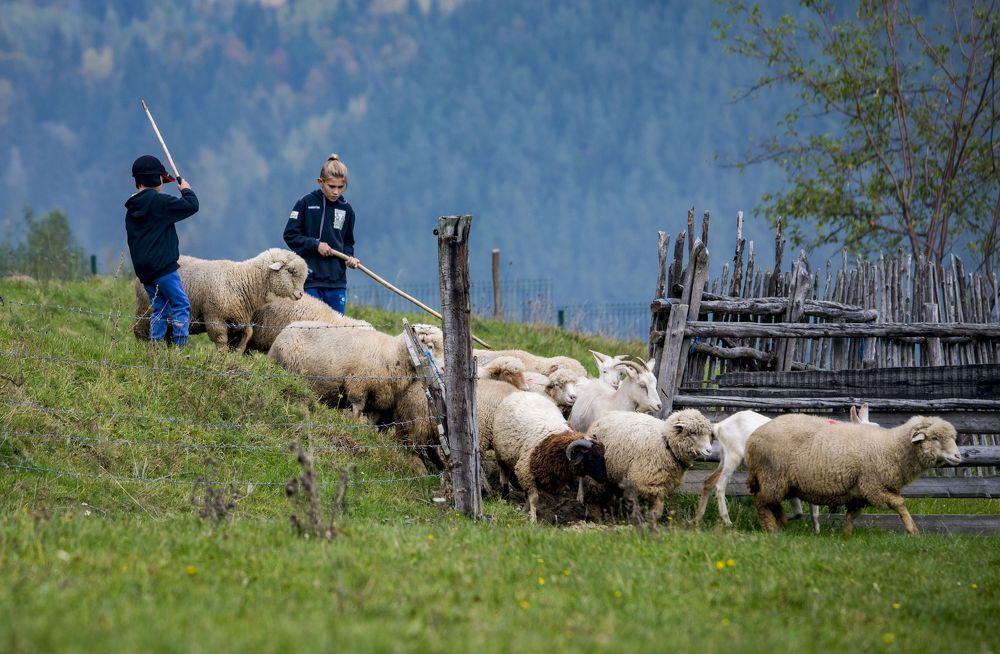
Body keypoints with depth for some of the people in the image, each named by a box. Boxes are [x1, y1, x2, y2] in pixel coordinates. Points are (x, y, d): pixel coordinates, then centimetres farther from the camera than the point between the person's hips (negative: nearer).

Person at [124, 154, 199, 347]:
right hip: (163, 266, -8)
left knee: (159, 309, 13)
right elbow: (191, 206, -11)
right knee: (181, 305, -5)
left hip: (143, 269, 8)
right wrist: (186, 190, 7)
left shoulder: (132, 209, 14)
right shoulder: (158, 201, -11)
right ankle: (180, 344, -14)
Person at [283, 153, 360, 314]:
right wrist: (315, 244, -13)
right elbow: (290, 235, -3)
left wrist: (349, 257, -2)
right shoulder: (306, 203, -3)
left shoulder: (346, 209, 8)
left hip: (337, 280, 4)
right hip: (310, 279, -4)